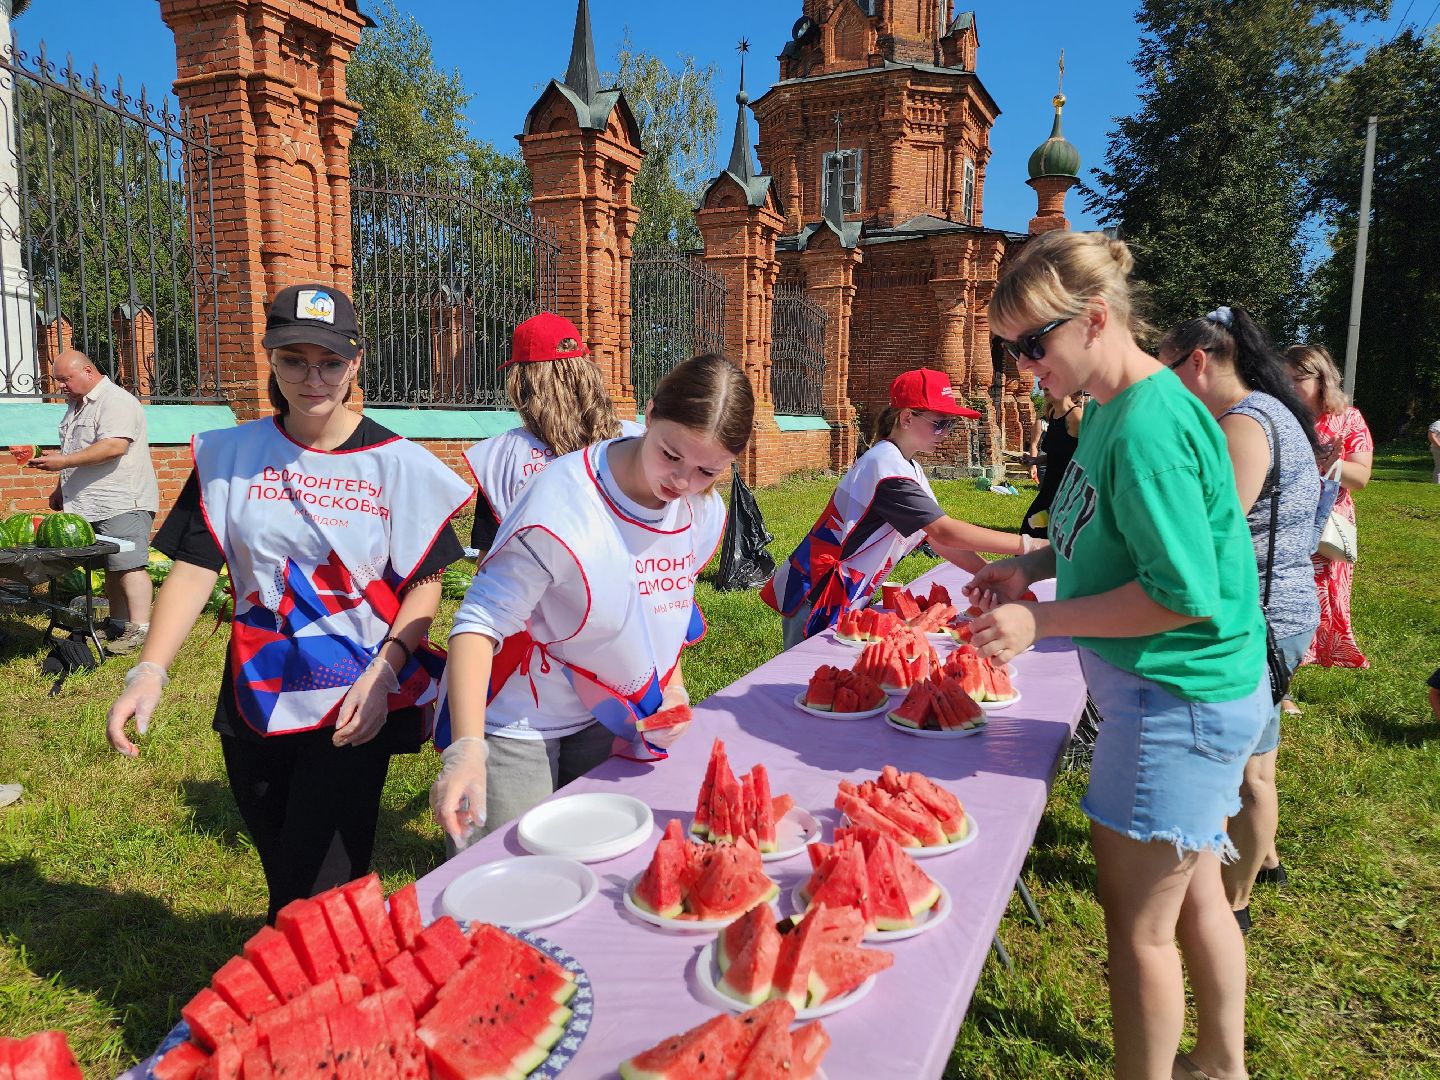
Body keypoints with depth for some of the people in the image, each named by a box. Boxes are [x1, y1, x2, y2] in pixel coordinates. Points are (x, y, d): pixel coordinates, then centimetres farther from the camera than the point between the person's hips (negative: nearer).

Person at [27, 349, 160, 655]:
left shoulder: (115, 401, -11)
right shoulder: (76, 405, 22)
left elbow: (114, 446, -24)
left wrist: (64, 462, -21)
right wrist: (61, 489, 29)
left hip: (122, 502, -10)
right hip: (91, 505, 10)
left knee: (127, 565, -12)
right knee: (111, 567, 11)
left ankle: (139, 629, -12)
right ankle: (119, 625, 17)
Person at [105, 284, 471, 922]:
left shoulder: (396, 463, -6)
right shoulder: (232, 455, 2)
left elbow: (424, 584, -5)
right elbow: (194, 567, 0)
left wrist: (381, 676, -17)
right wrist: (149, 672, -13)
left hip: (355, 705, -3)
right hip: (257, 700, 4)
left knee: (319, 890, -4)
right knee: (281, 877, 18)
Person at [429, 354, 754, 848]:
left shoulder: (705, 511, -6)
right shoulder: (563, 500, -27)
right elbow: (480, 621, -25)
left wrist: (673, 687, -1)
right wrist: (466, 748, -35)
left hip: (607, 716, 6)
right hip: (517, 723, -5)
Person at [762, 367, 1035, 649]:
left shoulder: (910, 467, 10)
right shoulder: (886, 466, -21)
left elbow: (936, 539, 8)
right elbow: (946, 533, -27)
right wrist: (1027, 545, -24)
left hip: (846, 598, 9)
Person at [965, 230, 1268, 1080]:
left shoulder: (1147, 425, -24)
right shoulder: (1111, 408, 5)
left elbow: (1183, 592, -24)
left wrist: (1041, 620, -20)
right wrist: (1032, 567, 4)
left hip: (1176, 698, -10)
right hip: (1190, 693, 10)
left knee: (1138, 924, 6)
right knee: (1193, 894, 24)